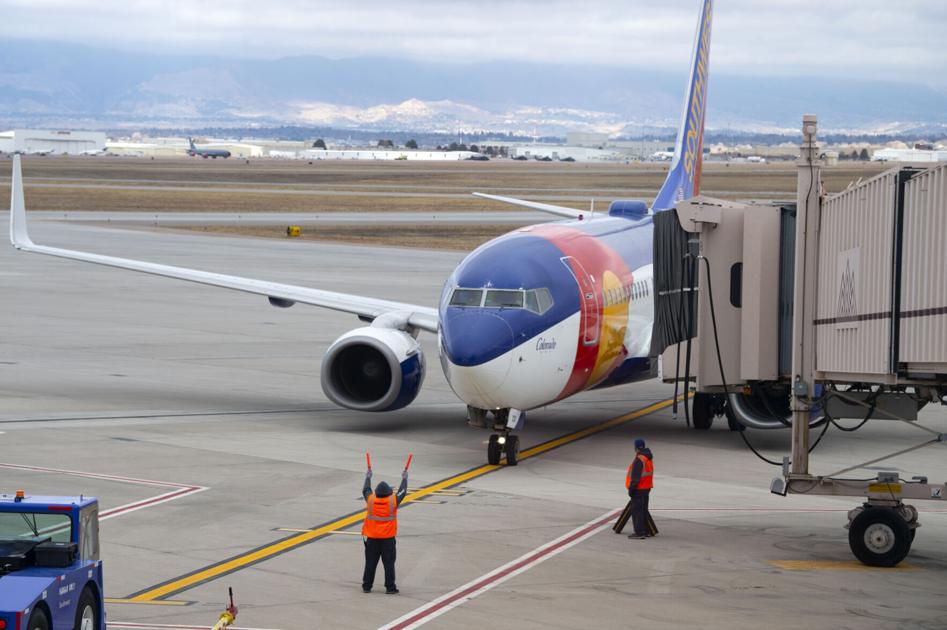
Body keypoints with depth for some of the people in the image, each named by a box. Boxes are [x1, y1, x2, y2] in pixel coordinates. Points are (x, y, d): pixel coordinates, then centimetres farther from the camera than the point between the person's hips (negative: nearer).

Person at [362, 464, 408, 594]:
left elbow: (366, 489, 16)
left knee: (370, 563, 9)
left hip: (371, 538, 2)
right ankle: (390, 587, 1)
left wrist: (368, 477, 31)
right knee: (389, 563, 2)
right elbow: (402, 491, 8)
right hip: (388, 538, -2)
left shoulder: (370, 499, -5)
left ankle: (366, 586, 13)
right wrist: (404, 478, 23)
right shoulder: (393, 501, -9)